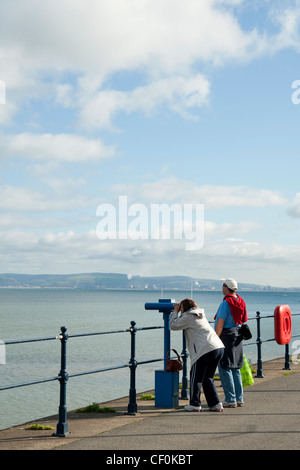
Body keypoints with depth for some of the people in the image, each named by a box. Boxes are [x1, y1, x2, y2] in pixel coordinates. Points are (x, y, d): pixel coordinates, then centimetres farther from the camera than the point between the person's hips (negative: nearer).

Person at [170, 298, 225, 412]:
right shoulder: (200, 315, 25)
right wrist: (177, 312, 30)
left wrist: (175, 312, 16)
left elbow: (173, 325, 5)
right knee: (207, 377, 18)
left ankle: (195, 404, 8)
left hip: (206, 350, -8)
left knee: (195, 377, 6)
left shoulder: (188, 317, 0)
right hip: (219, 348, 8)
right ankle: (215, 404, 16)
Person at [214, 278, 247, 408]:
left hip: (225, 336, -8)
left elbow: (220, 324, -18)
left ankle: (230, 400, -2)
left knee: (225, 369, -3)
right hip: (237, 334, 8)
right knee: (235, 369, 15)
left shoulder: (226, 303, -17)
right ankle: (239, 398, 18)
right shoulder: (240, 301, 8)